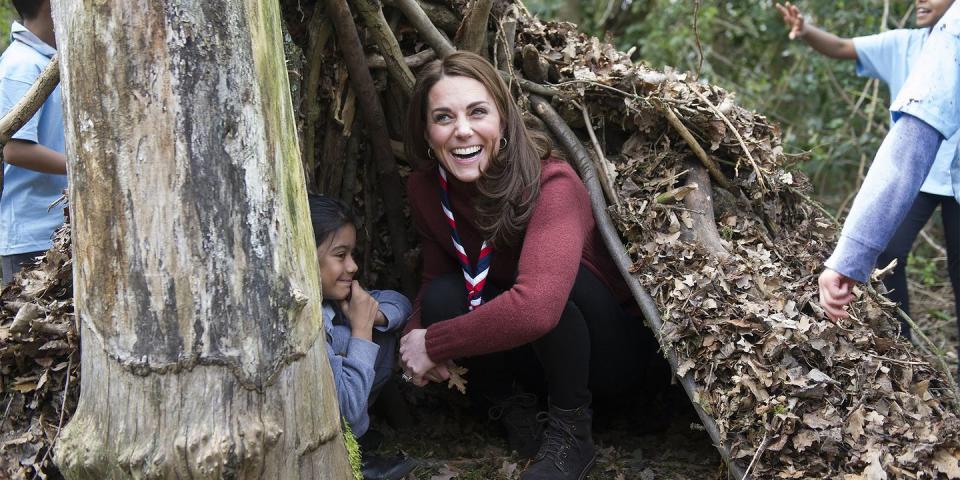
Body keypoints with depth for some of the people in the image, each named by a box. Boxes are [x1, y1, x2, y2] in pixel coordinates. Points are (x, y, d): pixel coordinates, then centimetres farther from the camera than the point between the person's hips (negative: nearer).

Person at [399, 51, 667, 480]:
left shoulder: (551, 184, -31)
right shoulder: (425, 189, -10)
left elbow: (535, 306, -45)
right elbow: (435, 276, 2)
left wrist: (434, 344, -34)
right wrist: (415, 336, -22)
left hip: (612, 347, -5)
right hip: (529, 355, 5)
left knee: (548, 281, -35)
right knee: (442, 297, -23)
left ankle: (571, 432, -14)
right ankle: (511, 405, 2)